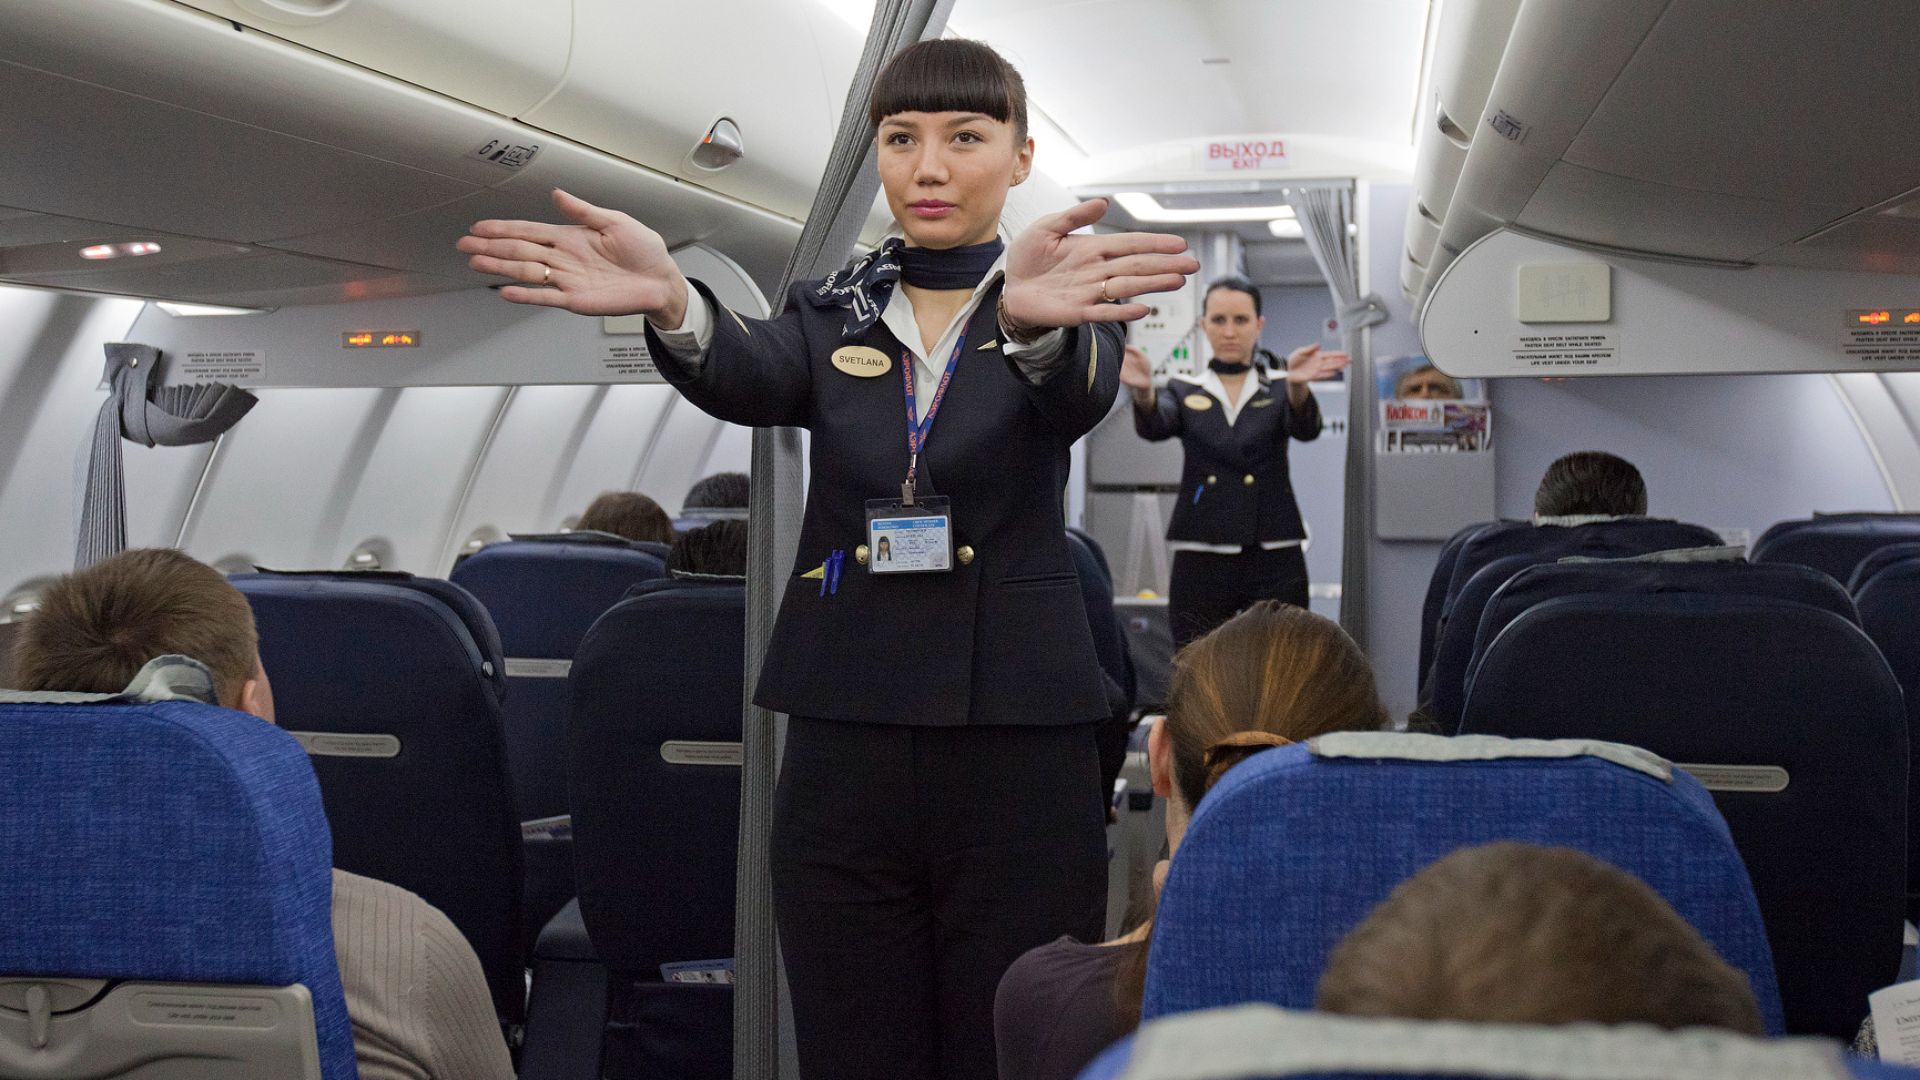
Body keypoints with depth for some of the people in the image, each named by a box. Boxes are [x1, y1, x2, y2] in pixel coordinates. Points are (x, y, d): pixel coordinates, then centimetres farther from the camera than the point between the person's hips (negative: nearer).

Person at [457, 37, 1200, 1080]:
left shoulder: (1072, 301, 4)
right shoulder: (830, 317, 10)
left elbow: (1075, 397, -20)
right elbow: (749, 379, -13)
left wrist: (1032, 317, -45)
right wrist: (669, 301, -37)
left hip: (1018, 749, -2)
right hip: (844, 749, 2)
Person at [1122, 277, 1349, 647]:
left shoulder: (1279, 393, 10)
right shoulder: (1183, 393, 11)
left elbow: (1305, 428, -12)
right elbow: (1154, 427, -12)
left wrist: (1298, 386, -36)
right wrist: (1143, 392, -36)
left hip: (1275, 564, 0)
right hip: (1200, 565, 0)